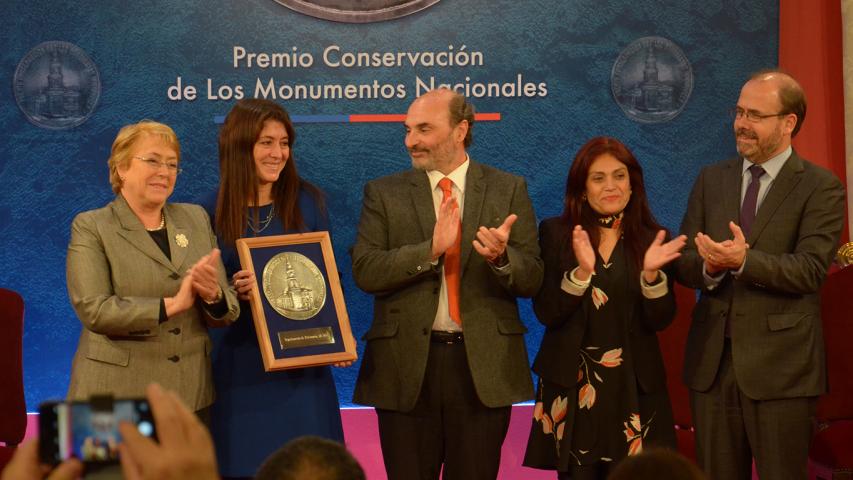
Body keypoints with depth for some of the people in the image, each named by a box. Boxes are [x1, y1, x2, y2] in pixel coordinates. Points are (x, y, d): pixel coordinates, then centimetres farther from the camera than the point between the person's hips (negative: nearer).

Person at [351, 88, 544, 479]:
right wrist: (431, 249, -19)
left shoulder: (508, 190, 5)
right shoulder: (384, 193, 5)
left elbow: (531, 279, 1)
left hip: (484, 364, 0)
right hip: (407, 364, 0)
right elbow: (364, 271, -6)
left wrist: (501, 256, -22)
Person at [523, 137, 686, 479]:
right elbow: (546, 313, -7)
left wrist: (651, 273, -19)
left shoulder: (651, 238, 3)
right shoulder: (556, 233, 0)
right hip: (571, 385, -1)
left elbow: (660, 320, -2)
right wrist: (581, 272, -21)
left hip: (633, 387, 1)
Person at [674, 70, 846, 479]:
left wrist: (743, 260, -30)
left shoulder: (821, 188, -5)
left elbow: (809, 270, -15)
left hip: (781, 367, -4)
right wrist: (709, 265, -18)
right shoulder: (712, 179, 11)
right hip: (713, 359, 5)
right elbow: (684, 262, 6)